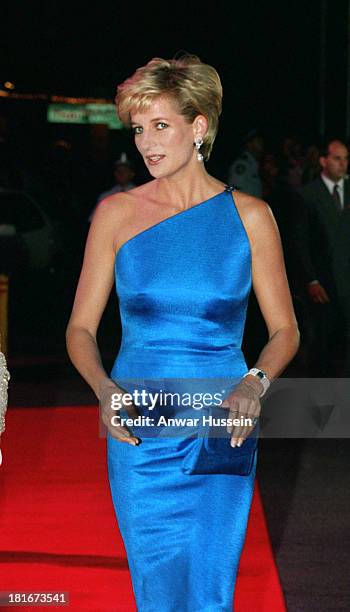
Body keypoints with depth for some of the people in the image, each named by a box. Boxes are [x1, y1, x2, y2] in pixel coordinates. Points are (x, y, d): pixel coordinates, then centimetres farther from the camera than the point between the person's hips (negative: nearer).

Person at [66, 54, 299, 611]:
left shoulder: (248, 216, 0)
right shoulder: (117, 214, 2)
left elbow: (285, 330, 4)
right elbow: (81, 327, 4)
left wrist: (255, 382, -16)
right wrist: (104, 388, -15)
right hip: (138, 433, 1)